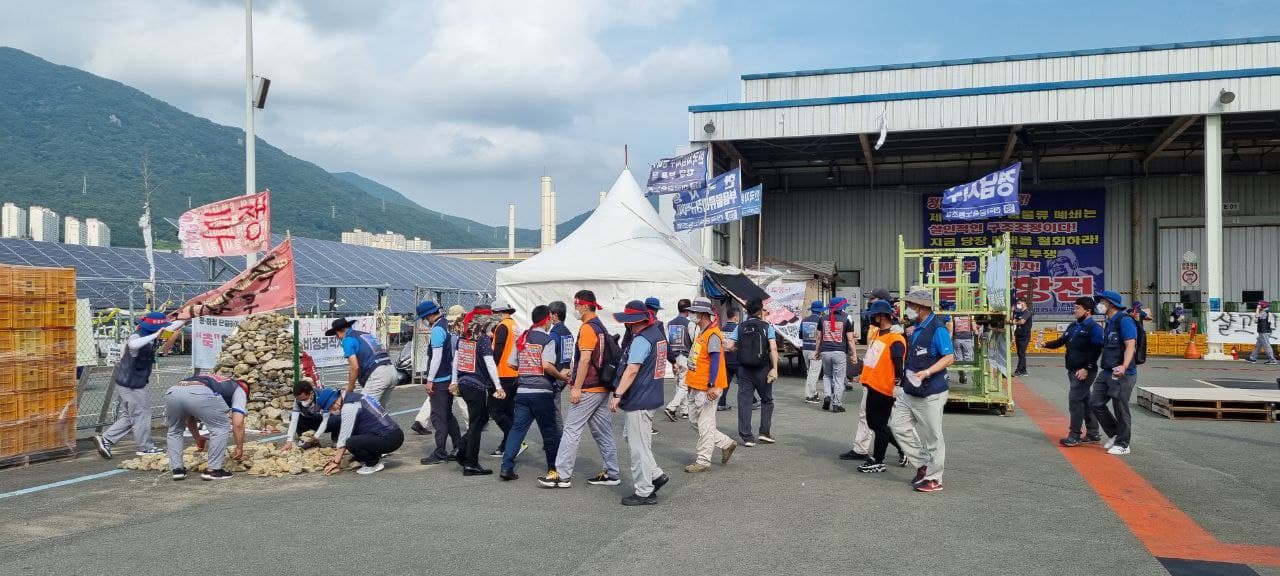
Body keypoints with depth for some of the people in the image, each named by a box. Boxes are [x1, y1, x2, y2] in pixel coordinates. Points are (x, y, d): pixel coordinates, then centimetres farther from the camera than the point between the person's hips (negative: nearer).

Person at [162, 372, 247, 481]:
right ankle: (213, 470, 13)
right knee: (221, 428, 14)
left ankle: (177, 469, 26)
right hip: (199, 394, -6)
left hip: (172, 391, 6)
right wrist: (239, 448, 29)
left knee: (174, 431, 31)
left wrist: (198, 438, 62)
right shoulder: (239, 390, 28)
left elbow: (189, 418, 49)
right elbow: (238, 424, 16)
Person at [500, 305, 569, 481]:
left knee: (517, 427, 3)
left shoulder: (522, 338, 12)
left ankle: (507, 467, -6)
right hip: (541, 391, -5)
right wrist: (561, 376, -5)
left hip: (522, 390, 5)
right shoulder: (547, 339, -7)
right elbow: (547, 365, -20)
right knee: (549, 429, 8)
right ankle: (553, 467, 19)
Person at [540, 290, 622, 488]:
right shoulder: (601, 326, 16)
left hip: (588, 389, -9)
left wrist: (577, 387, -19)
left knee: (571, 429, -5)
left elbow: (584, 360, -20)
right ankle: (611, 474, 15)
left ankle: (562, 475, -3)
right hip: (603, 387, 10)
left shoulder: (587, 328, -14)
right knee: (603, 431, 11)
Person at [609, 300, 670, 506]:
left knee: (638, 446, -2)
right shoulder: (658, 333, 12)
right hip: (651, 396, 11)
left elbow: (632, 370, -27)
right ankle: (656, 475, 21)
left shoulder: (641, 340, -19)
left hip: (639, 401, -11)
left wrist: (617, 394, -28)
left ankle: (644, 492, 6)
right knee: (629, 437, 21)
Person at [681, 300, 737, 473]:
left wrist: (711, 386, -25)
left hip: (707, 388, -11)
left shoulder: (713, 335, -16)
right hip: (698, 387, 11)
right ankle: (726, 443, 26)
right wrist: (691, 384, 22)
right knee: (695, 419, 16)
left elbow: (715, 361, -22)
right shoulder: (702, 333, 15)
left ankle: (703, 461, 6)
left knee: (705, 425, -3)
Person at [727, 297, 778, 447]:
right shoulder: (767, 327, -3)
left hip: (744, 370, 2)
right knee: (767, 400, 16)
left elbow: (730, 346, -5)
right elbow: (773, 348, -13)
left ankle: (747, 437, 3)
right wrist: (775, 368, -14)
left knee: (744, 402, 4)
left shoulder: (740, 327, 3)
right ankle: (765, 432, 11)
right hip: (763, 370, -1)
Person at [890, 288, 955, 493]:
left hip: (930, 394, -9)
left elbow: (949, 357, -20)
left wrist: (926, 372, -30)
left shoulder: (937, 330, -15)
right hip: (910, 393, 9)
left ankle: (934, 479, 13)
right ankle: (922, 464, 17)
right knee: (897, 423, 6)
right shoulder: (916, 328, 12)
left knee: (932, 437, 1)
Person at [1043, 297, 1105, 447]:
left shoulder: (1094, 328, -12)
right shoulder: (1073, 326, 15)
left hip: (1084, 372, -9)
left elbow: (1096, 351, -18)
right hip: (1073, 371, 9)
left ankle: (1074, 437, -5)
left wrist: (1086, 369, -23)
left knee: (1075, 401, -10)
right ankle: (1093, 434, 22)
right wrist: (1046, 344, 3)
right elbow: (1061, 341, 20)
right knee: (1084, 401, 14)